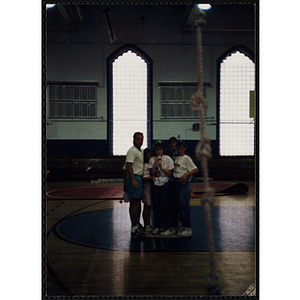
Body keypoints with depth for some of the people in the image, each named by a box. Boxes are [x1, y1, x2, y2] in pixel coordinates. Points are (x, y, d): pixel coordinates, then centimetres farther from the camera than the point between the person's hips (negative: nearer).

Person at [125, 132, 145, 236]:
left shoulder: (140, 151, 18)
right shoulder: (132, 151, -12)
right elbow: (128, 165, -20)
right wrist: (134, 180, -26)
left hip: (139, 178, 10)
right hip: (134, 178, -10)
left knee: (137, 202, 15)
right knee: (134, 203, -9)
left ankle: (137, 224, 24)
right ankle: (134, 227, -6)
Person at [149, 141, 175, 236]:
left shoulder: (168, 159, -3)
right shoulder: (152, 160, 5)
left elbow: (170, 174, -5)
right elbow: (152, 173, -3)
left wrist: (161, 166, -16)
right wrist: (155, 162, -13)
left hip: (165, 183, -4)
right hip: (156, 184, 4)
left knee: (164, 206, -8)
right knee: (155, 206, 3)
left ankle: (170, 228, -2)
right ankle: (157, 226, 16)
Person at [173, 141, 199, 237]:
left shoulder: (186, 158, -6)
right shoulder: (176, 158, 16)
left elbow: (196, 170, -14)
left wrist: (186, 174, -25)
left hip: (184, 184, -8)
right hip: (177, 183, 8)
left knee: (184, 206, -8)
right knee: (180, 206, 11)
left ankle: (188, 229, -3)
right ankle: (184, 226, 20)